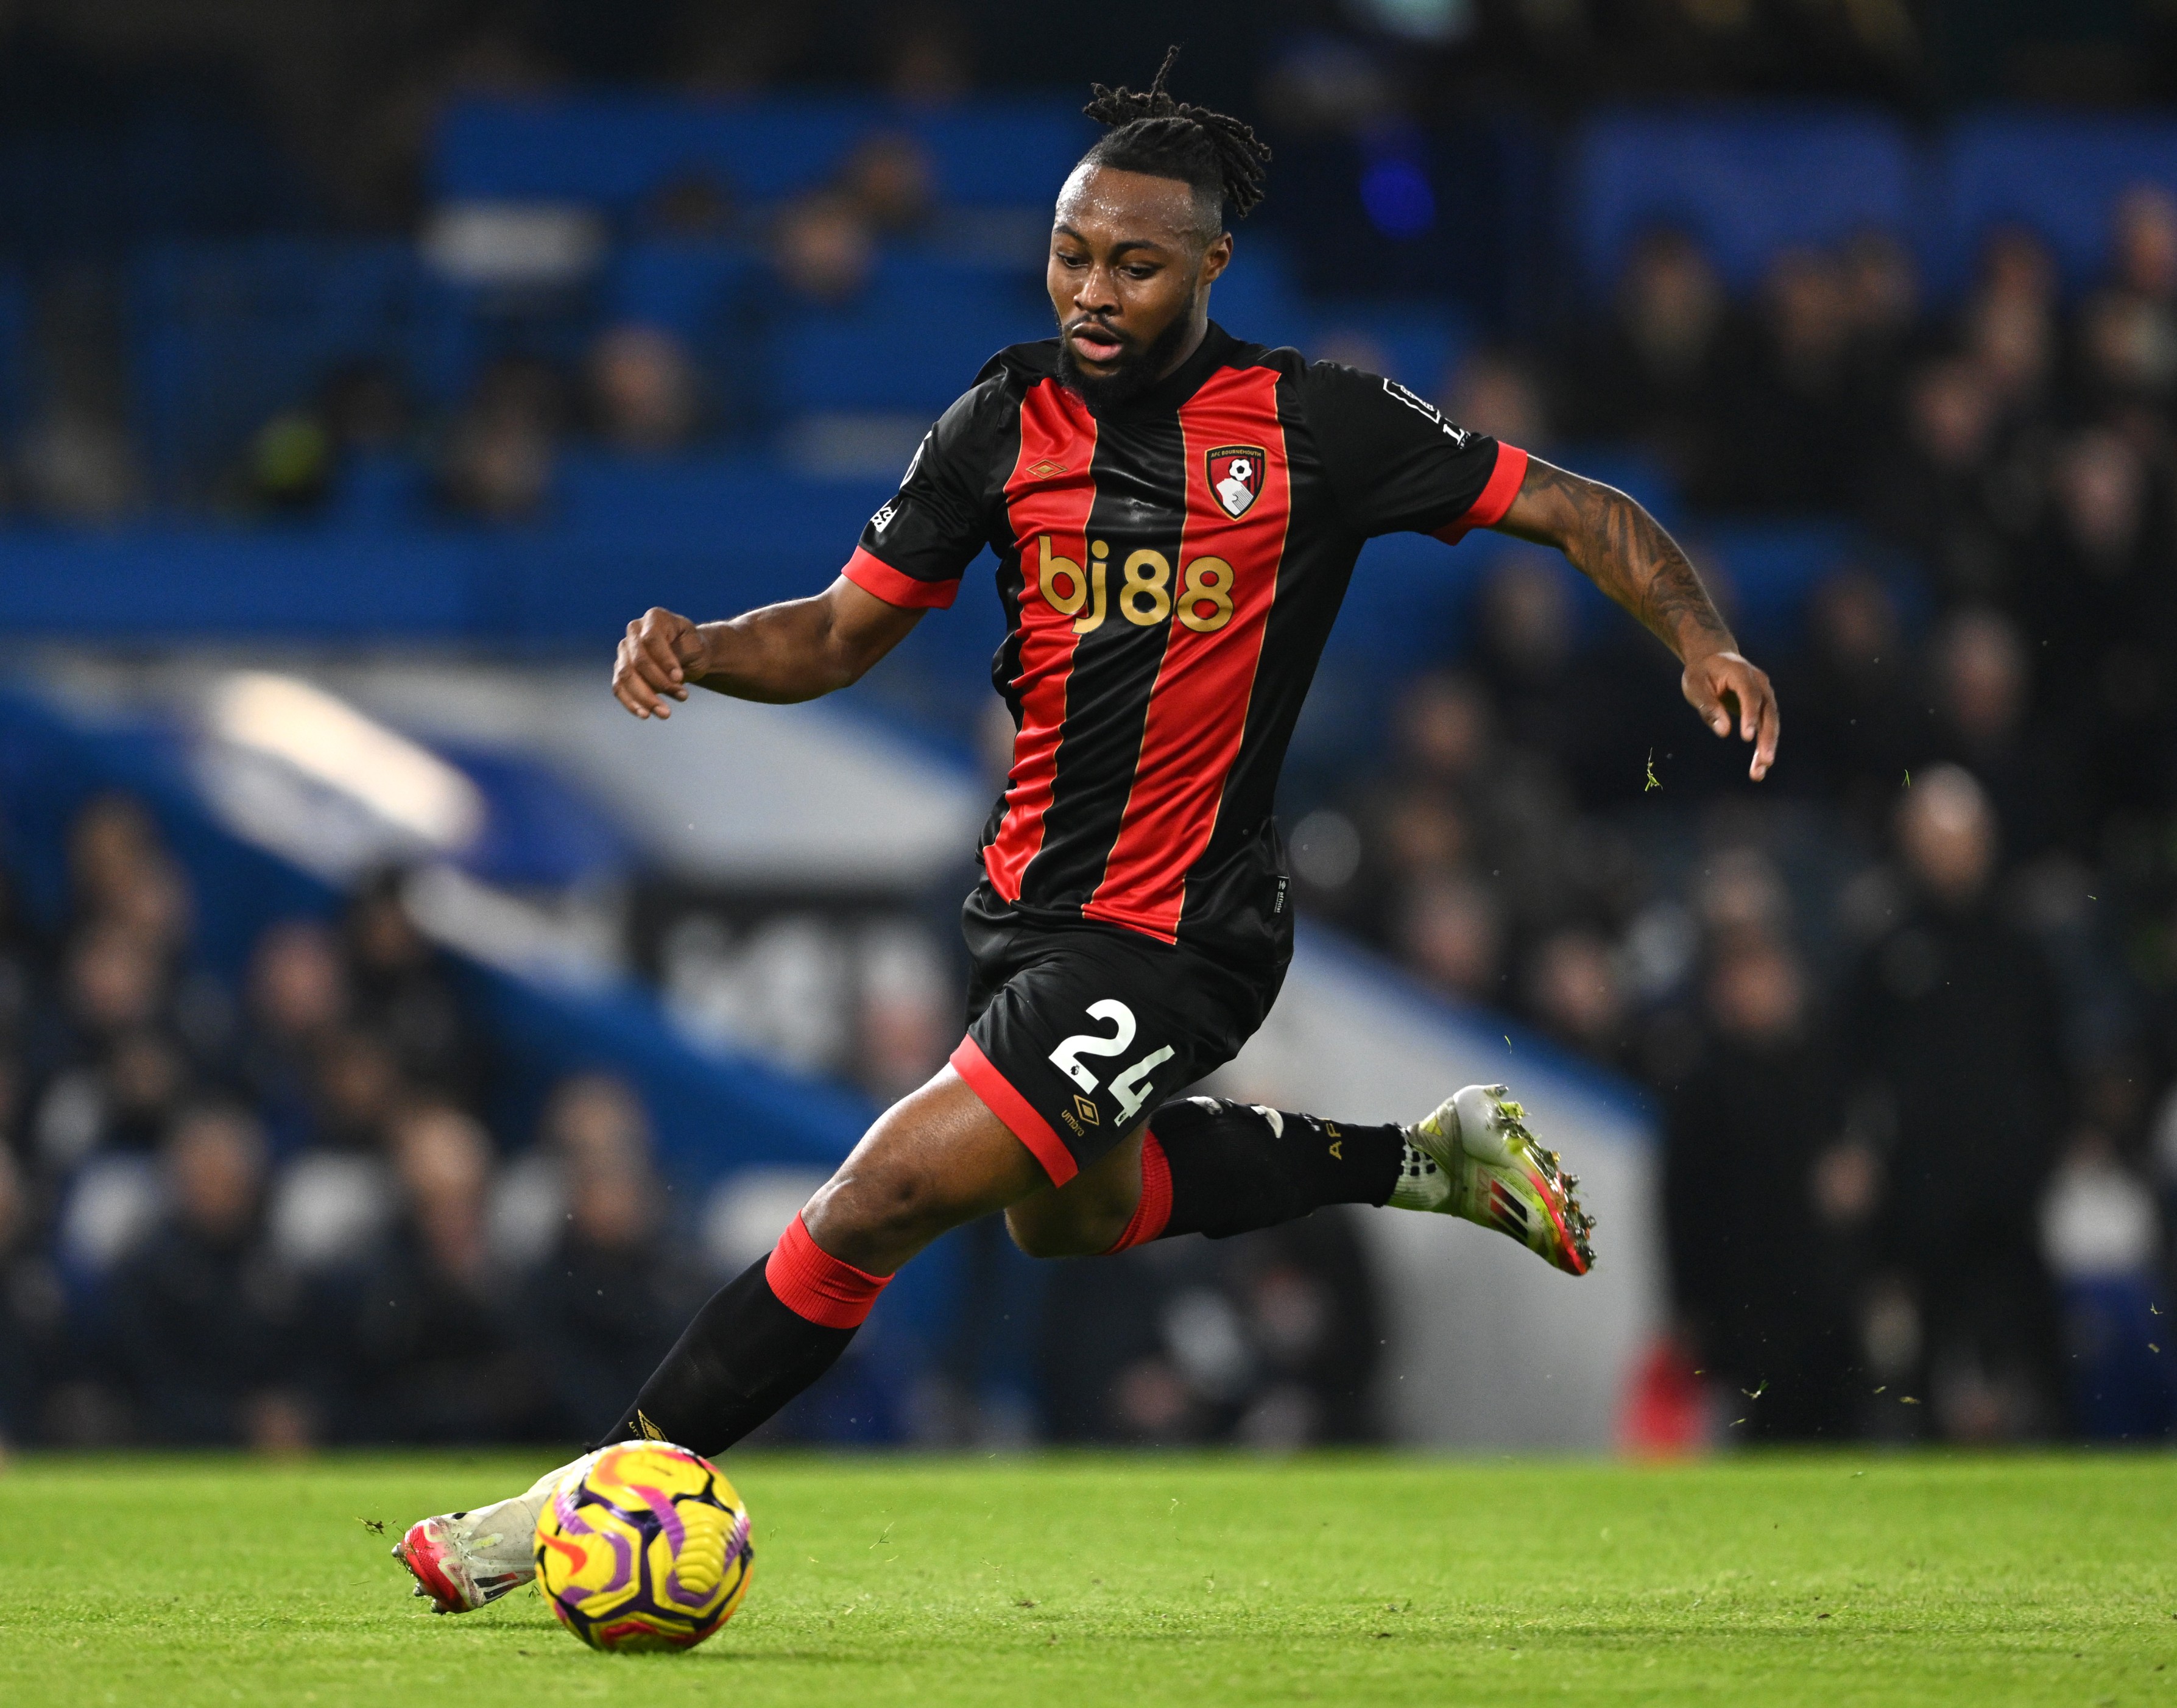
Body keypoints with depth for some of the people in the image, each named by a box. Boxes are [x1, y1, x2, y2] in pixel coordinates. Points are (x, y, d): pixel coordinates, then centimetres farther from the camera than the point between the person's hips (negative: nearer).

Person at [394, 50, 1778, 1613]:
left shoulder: (1313, 425, -12)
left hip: (1177, 939, -7)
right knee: (1071, 1212, 30)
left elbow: (1580, 513, -5)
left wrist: (1701, 637, -21)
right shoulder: (1008, 421, -1)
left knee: (881, 1202, -15)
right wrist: (698, 651, -15)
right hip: (1034, 900, 7)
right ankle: (1421, 1159, 43)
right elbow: (846, 630, 5)